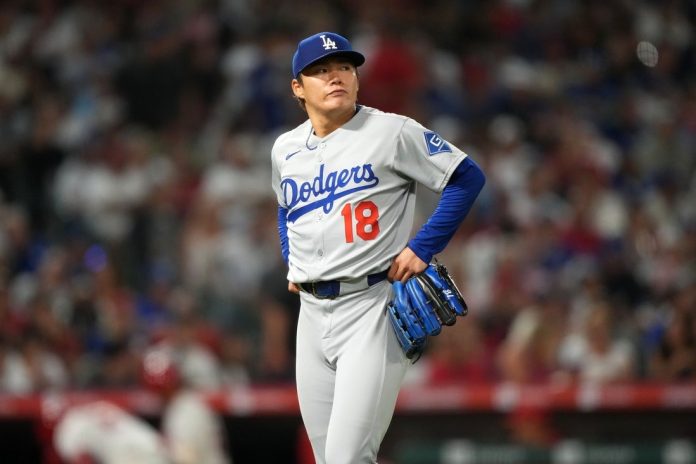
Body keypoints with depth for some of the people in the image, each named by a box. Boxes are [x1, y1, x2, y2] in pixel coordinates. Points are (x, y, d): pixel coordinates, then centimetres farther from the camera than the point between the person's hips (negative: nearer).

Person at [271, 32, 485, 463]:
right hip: (313, 310, 6)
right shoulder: (285, 148, 11)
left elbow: (468, 177, -6)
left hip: (372, 304, -6)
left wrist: (422, 248, -11)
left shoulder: (391, 132, -7)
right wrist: (291, 264, 15)